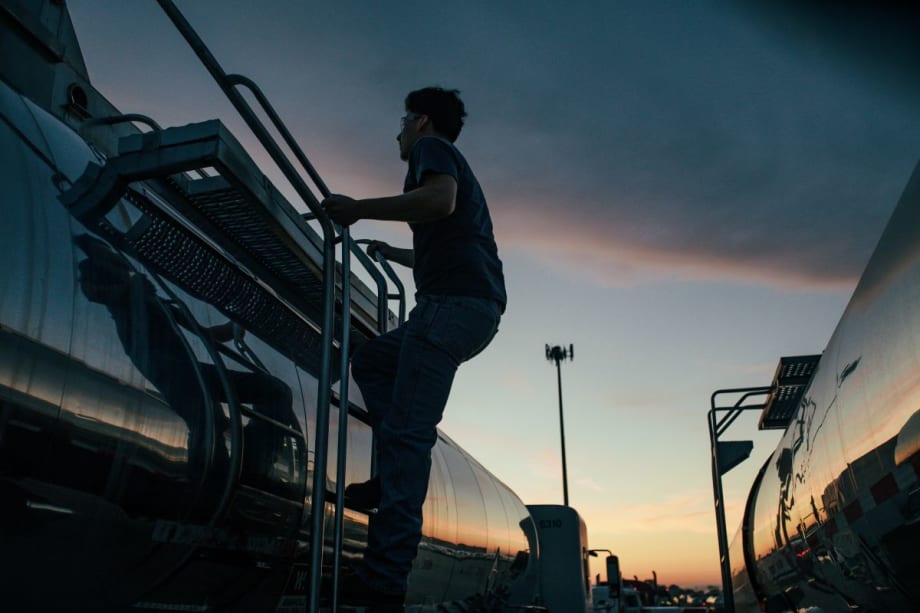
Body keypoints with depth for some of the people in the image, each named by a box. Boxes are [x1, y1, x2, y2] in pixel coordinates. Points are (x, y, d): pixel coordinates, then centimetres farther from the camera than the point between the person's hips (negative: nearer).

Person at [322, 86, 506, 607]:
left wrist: (358, 208, -10)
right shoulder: (456, 167, 34)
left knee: (407, 429, -14)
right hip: (477, 307, 10)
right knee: (372, 359, 22)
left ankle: (386, 575, -16)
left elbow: (441, 199, -18)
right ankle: (399, 475, 7)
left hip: (454, 302, -10)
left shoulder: (432, 146, 6)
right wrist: (391, 252, 49)